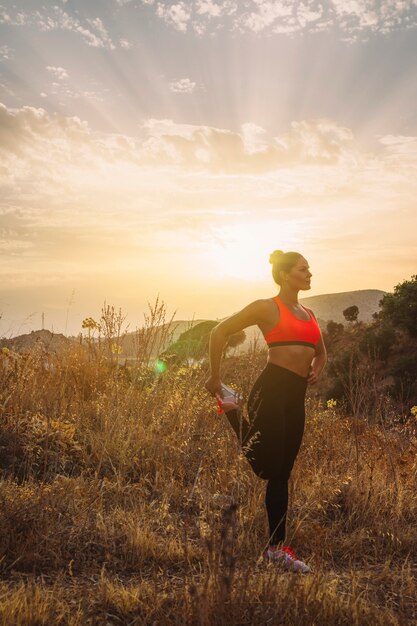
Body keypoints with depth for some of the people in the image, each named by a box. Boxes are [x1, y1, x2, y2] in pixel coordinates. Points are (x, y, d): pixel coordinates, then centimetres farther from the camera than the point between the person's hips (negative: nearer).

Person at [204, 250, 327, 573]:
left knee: (281, 473, 11)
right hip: (271, 389, -7)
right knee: (263, 465, -6)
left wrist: (317, 371, 11)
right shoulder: (268, 307, -2)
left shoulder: (309, 314, 19)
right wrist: (215, 377, -3)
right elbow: (220, 332, -4)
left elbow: (321, 352, 33)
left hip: (296, 396, 7)